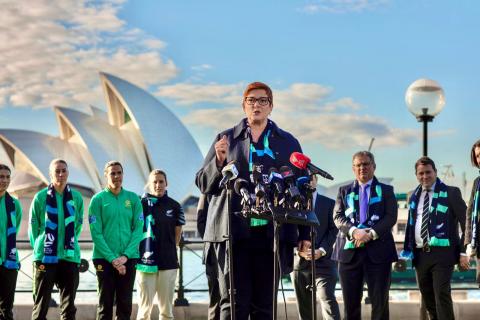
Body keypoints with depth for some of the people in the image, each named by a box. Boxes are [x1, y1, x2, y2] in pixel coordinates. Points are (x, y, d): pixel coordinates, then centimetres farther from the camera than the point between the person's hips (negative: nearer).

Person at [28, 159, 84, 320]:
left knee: (69, 306, 8)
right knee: (40, 306, 1)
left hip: (70, 257, 3)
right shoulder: (40, 197, -3)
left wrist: (69, 244, 8)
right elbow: (33, 227, 4)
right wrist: (39, 248, 3)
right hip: (45, 257, -2)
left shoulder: (76, 197, 3)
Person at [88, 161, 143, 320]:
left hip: (129, 258, 2)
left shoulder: (133, 199, 5)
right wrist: (112, 259, -14)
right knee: (105, 304, 1)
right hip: (104, 258, -2)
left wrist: (125, 256, -11)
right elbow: (96, 233, -6)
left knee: (125, 304, 5)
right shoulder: (98, 199, -1)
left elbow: (138, 229, 0)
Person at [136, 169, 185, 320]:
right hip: (145, 262, -2)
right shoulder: (141, 204, -1)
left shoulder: (174, 206, 6)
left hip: (168, 263, 2)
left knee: (166, 308, 8)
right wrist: (138, 253, 0)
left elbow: (177, 233, 13)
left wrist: (169, 250, 9)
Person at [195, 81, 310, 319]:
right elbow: (203, 184, 11)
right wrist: (219, 161, -9)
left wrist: (305, 234, 5)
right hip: (233, 232, -1)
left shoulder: (287, 143, 14)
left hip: (272, 233, 1)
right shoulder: (226, 139, 14)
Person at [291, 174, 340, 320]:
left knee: (328, 301, -17)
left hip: (323, 261, -2)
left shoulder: (329, 203, 9)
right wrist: (299, 250, -10)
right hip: (299, 263, 2)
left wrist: (321, 251, -12)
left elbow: (333, 230, 2)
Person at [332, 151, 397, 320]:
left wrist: (371, 234, -17)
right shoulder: (344, 191, 14)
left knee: (380, 301, -2)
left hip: (378, 250, -1)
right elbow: (337, 217, 2)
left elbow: (391, 217, -3)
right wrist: (354, 231, -17)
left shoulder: (386, 190, 10)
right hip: (349, 250, 2)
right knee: (351, 301, 3)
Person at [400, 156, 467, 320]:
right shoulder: (414, 196, 13)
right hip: (420, 254, 6)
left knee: (442, 297, -11)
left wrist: (463, 252, -9)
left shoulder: (450, 193, -2)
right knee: (428, 299, 12)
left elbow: (466, 222, -3)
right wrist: (408, 250, 11)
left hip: (442, 253, -6)